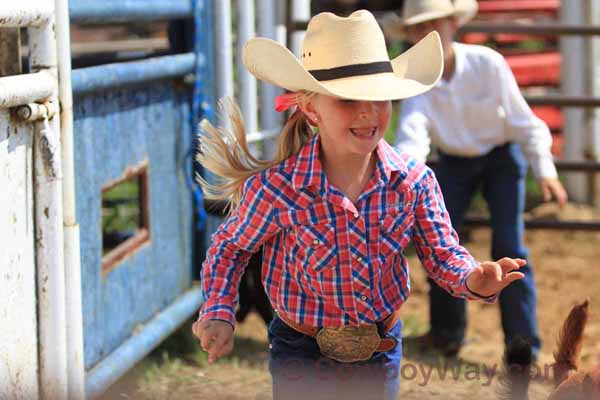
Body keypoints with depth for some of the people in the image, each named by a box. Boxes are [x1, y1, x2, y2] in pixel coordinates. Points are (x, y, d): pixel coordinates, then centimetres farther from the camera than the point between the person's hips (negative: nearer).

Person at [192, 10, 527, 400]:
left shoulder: (415, 180, -15)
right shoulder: (274, 189, -22)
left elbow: (443, 254, -8)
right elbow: (230, 247, -4)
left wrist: (473, 279, -30)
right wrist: (219, 314, -16)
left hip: (383, 348, 3)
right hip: (302, 354, -3)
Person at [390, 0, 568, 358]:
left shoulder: (488, 63, -25)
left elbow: (523, 121, -18)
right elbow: (412, 131, -36)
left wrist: (545, 170, -27)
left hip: (502, 157, -3)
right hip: (454, 163, 3)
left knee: (509, 245, -13)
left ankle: (524, 345, -5)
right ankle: (447, 331, 24)